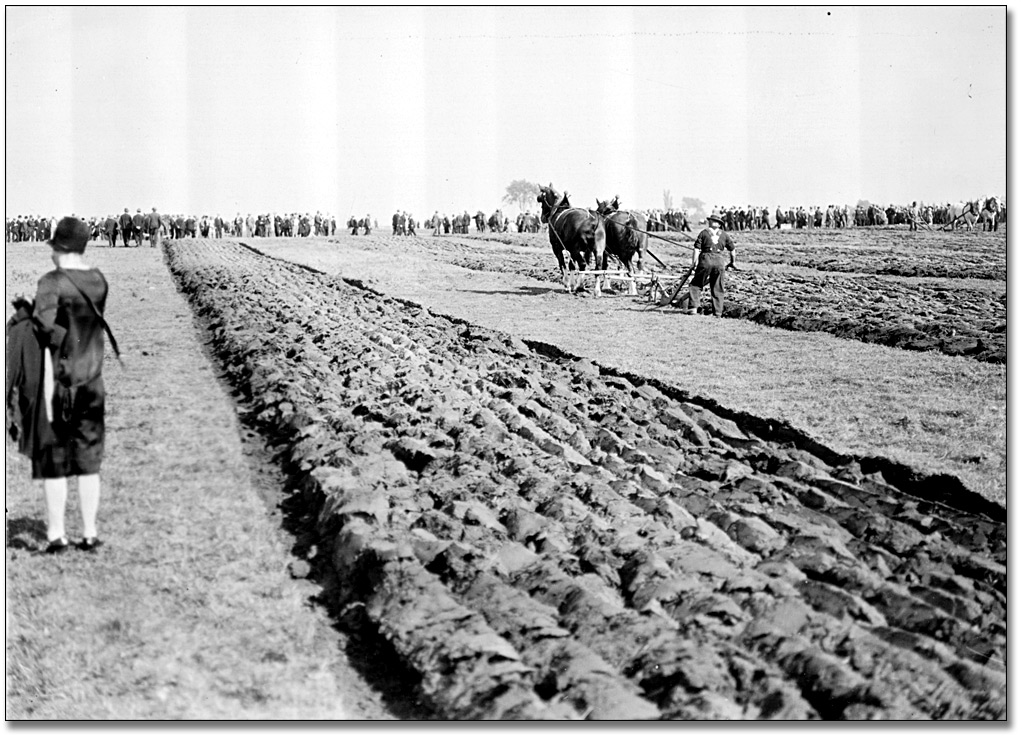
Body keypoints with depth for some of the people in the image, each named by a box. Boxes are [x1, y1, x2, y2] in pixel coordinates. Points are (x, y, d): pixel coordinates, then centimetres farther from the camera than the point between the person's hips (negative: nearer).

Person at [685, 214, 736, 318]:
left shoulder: (704, 232, 6)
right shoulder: (724, 235, 14)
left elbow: (696, 249, -2)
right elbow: (732, 249, 20)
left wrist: (693, 263, -2)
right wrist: (732, 262, 35)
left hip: (705, 260, -2)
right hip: (719, 262, 3)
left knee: (696, 284, 5)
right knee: (718, 289, 8)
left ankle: (692, 307, -7)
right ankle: (718, 313, 6)